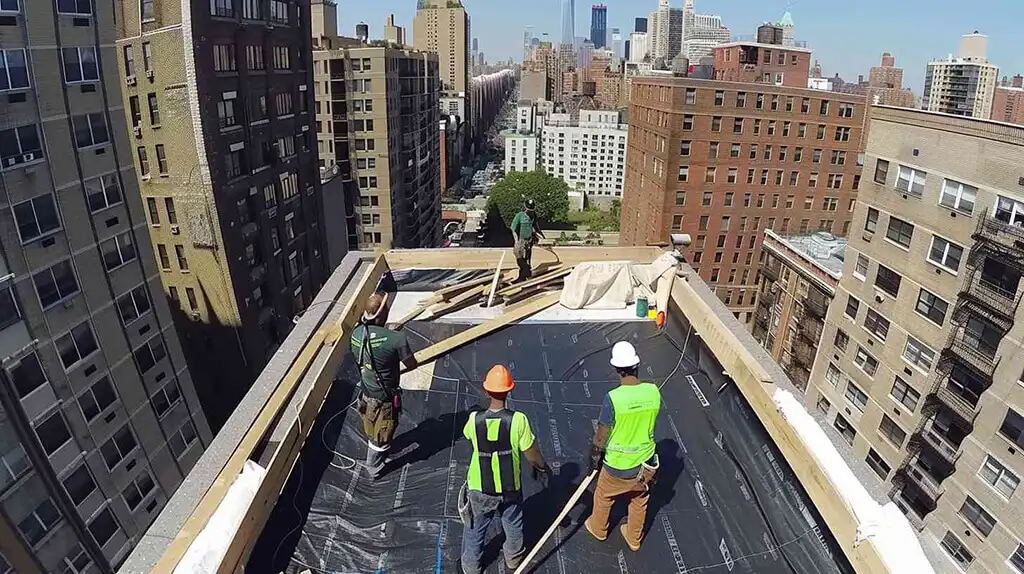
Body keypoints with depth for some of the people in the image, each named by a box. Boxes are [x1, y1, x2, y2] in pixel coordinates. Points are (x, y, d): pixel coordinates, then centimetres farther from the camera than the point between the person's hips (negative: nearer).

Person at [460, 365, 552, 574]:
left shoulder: (474, 419, -21)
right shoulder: (518, 420, -26)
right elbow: (532, 453, -14)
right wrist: (543, 468, 7)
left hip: (479, 488, 0)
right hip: (510, 488, 0)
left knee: (475, 529, 25)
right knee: (513, 525, 29)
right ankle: (513, 557, 51)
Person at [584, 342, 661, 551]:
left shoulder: (613, 398, -29)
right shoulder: (653, 391, -16)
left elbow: (602, 436, -18)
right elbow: (649, 422, 2)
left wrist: (594, 459, 0)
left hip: (618, 465, -4)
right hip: (646, 462, 4)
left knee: (603, 496, 26)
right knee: (639, 501, 28)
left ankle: (598, 529, 51)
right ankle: (634, 539, 49)